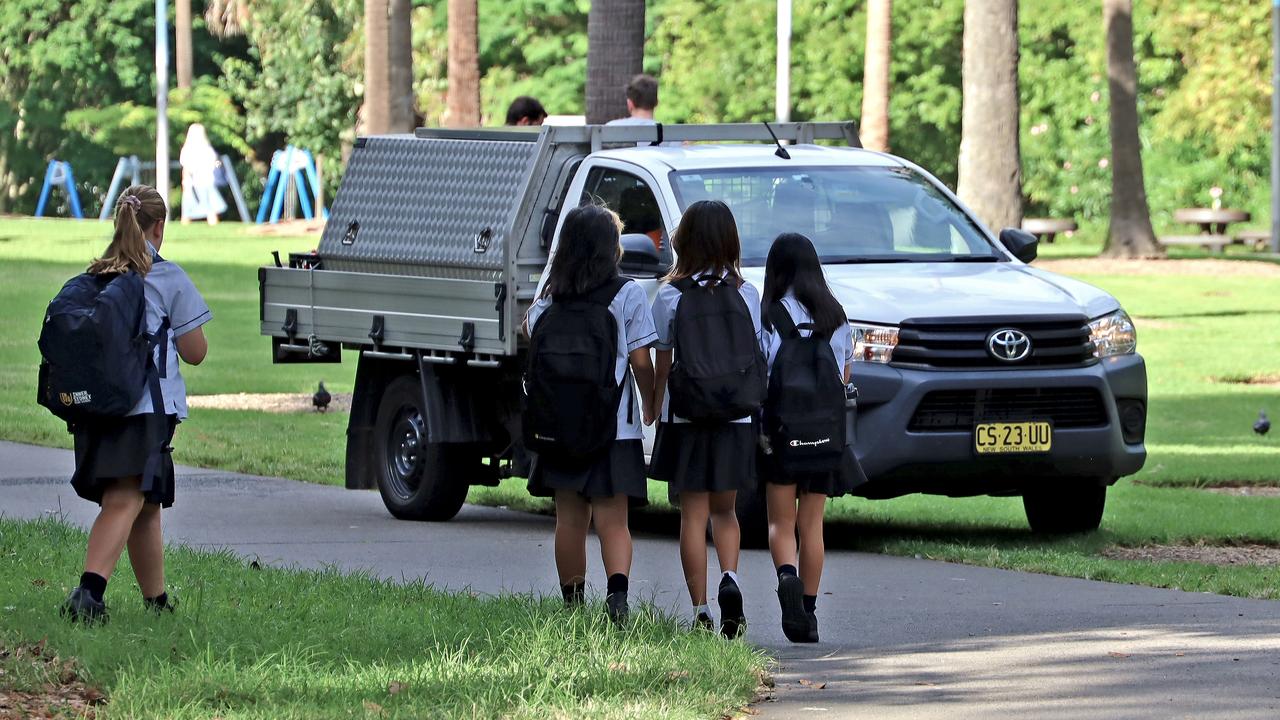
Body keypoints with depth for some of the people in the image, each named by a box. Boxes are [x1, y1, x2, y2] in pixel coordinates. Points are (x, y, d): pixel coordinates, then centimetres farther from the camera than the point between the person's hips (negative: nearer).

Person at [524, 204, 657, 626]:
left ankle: (572, 604, 14)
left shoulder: (549, 299, 3)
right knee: (612, 520, -4)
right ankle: (618, 589, -25)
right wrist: (650, 407, 9)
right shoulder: (627, 295, -7)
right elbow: (641, 361, -5)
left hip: (558, 427, 3)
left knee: (569, 519, 11)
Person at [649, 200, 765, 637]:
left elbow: (662, 368, -2)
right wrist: (755, 410, 13)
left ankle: (701, 610, 0)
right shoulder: (745, 295, -1)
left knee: (693, 515, 4)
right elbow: (758, 361, 2)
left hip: (685, 419, -2)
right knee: (724, 510, 17)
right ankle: (729, 577, -9)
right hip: (737, 421, 2)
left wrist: (655, 413, 9)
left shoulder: (671, 297, -5)